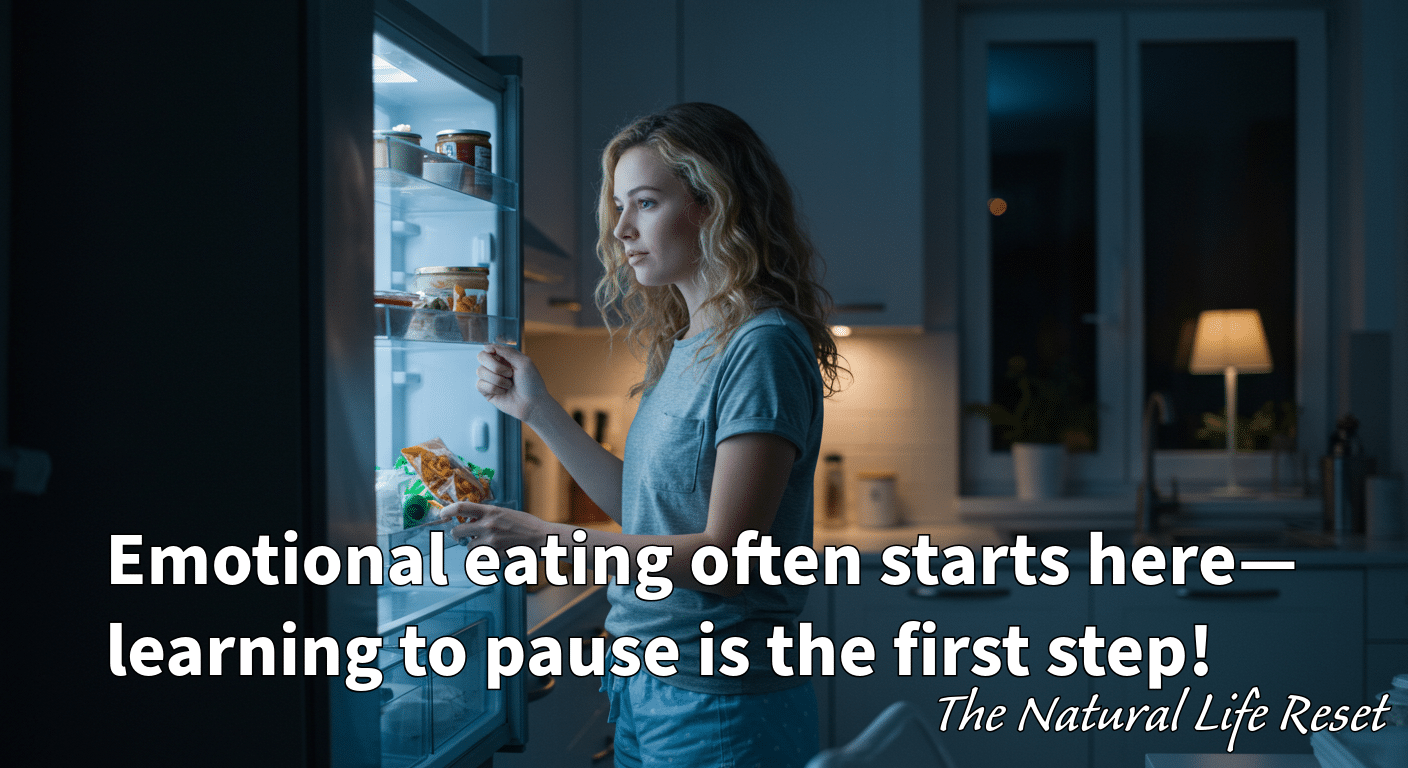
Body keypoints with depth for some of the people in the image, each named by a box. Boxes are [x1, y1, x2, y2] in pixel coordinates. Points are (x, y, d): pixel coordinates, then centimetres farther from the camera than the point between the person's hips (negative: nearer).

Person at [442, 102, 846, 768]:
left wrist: (544, 537, -25)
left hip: (721, 712, -8)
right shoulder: (681, 344, 10)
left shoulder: (764, 348, -19)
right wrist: (537, 409, 8)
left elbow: (725, 557, -23)